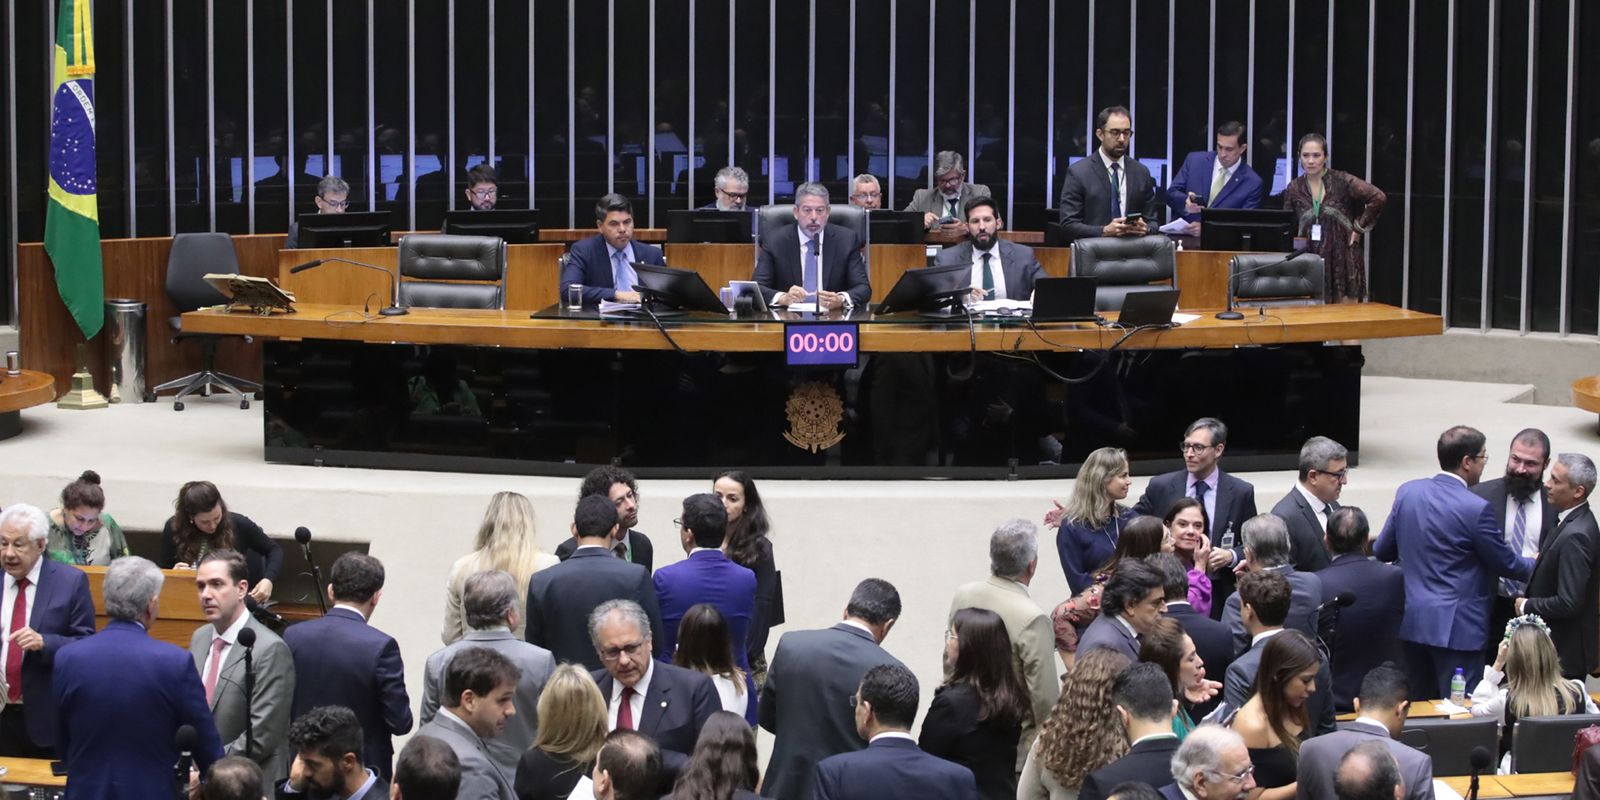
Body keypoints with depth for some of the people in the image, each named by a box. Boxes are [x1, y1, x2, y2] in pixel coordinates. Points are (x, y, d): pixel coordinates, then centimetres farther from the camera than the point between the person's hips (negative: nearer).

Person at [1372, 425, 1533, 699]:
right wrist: (1536, 566, 16)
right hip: (1455, 625, -6)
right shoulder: (1476, 509, -17)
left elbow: (1382, 550, 10)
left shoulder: (1407, 492, 1)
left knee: (1416, 707, 16)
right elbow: (1504, 564, -5)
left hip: (1410, 622, 7)